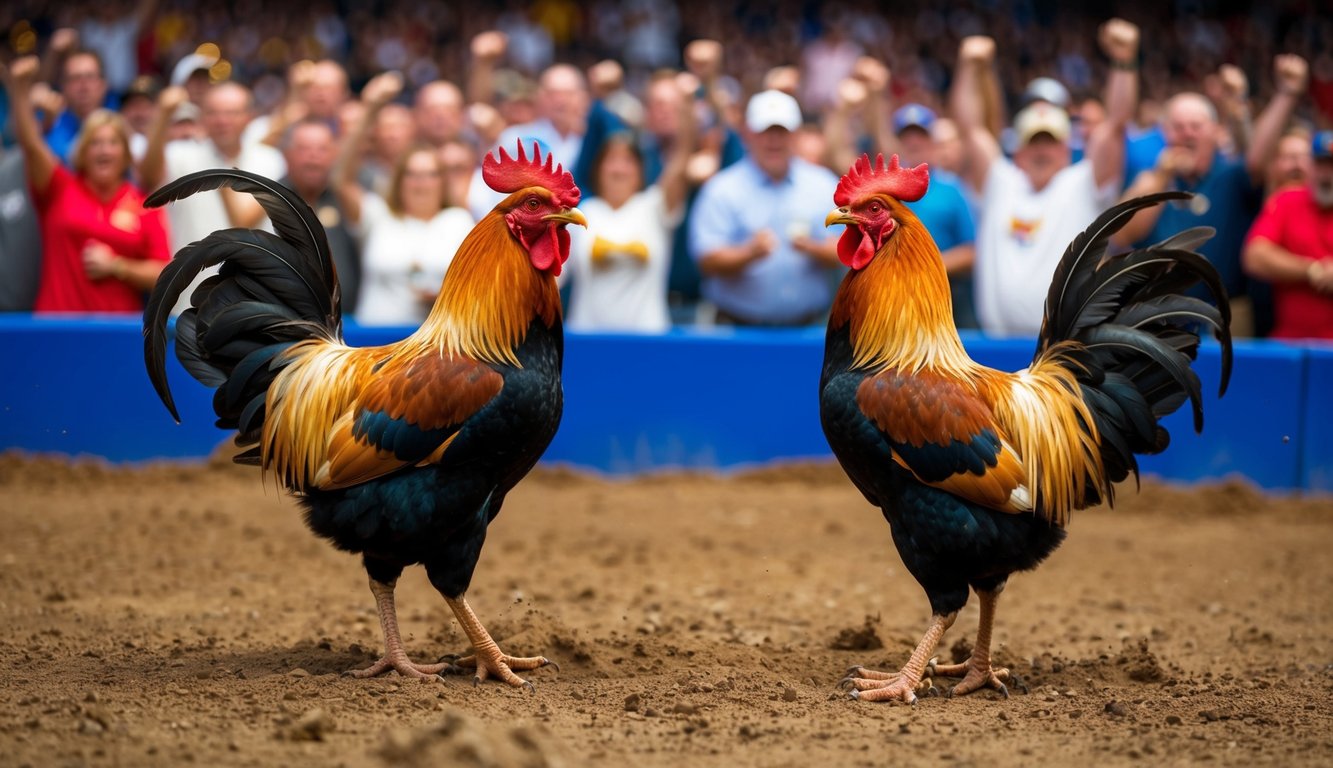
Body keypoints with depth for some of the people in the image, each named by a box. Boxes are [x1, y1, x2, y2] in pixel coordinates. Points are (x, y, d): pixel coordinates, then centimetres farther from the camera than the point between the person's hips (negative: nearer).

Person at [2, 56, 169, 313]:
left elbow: (163, 274, 4)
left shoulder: (145, 206, 6)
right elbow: (31, 145, -9)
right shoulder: (60, 190, 6)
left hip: (119, 326, 0)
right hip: (58, 322, 0)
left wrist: (116, 267, -9)